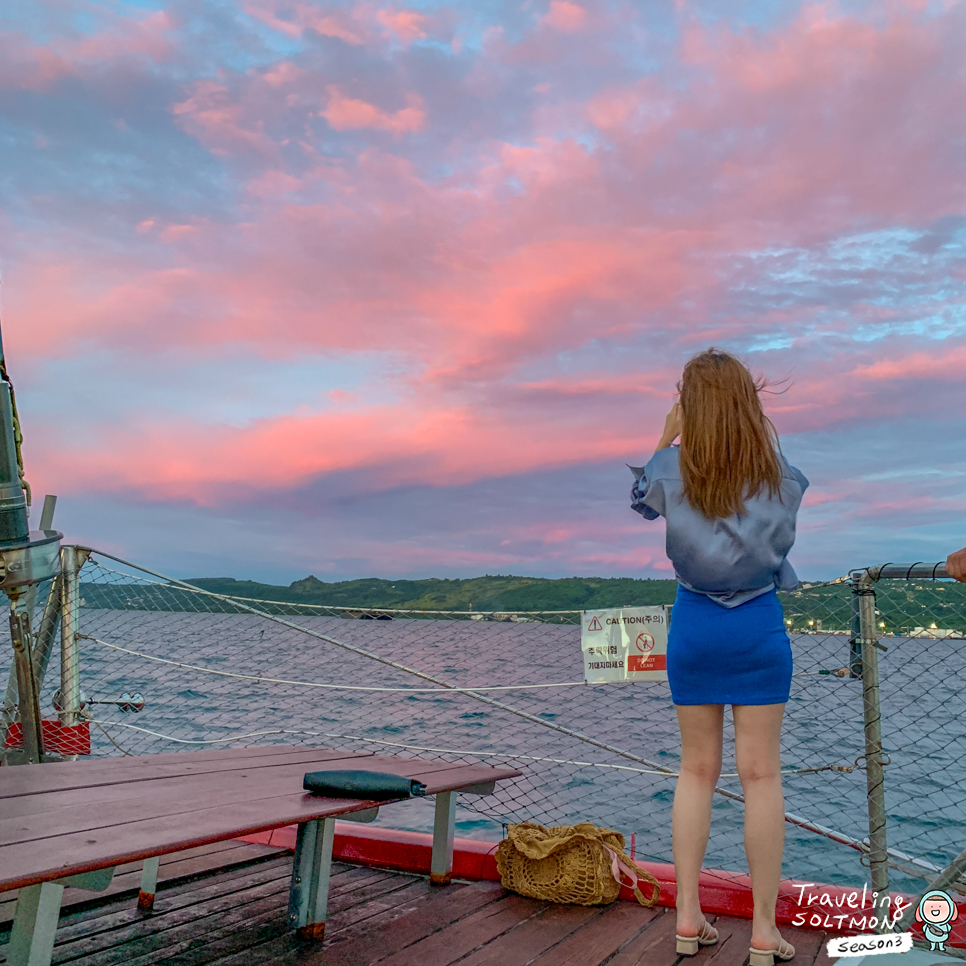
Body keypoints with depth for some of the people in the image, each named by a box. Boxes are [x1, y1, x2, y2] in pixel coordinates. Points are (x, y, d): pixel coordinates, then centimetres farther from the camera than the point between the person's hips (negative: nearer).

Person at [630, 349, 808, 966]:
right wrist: (761, 423, 15)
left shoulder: (672, 469, -7)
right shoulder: (781, 472, -5)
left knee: (698, 769, 11)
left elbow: (637, 502, 13)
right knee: (761, 772, 5)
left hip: (693, 625, 1)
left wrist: (665, 436, 12)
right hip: (759, 625, 0)